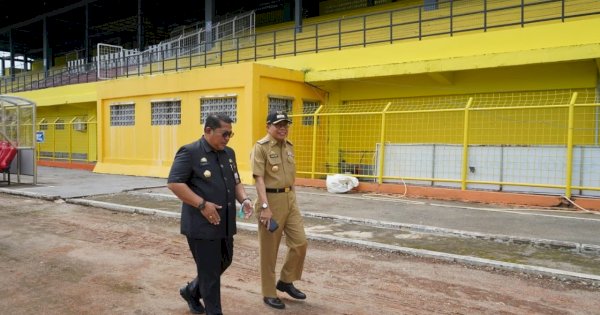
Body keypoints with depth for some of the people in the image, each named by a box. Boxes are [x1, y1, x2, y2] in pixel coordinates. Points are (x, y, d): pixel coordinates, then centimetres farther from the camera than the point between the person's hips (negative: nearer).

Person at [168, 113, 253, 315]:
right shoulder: (190, 152, -12)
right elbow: (174, 183, -17)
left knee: (224, 262, 20)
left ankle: (191, 291, 42)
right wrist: (202, 204, -22)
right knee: (210, 272, 2)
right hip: (202, 225, -8)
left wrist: (244, 199, -1)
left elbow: (236, 182, 19)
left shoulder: (228, 153, 11)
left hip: (225, 223, 8)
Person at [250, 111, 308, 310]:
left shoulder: (289, 146, 12)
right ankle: (269, 294, 18)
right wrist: (265, 207, -24)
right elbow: (259, 178, -18)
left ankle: (286, 281, 27)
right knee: (269, 250, 4)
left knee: (300, 243, 7)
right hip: (271, 200, -7)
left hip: (290, 199, 7)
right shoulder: (261, 147, -11)